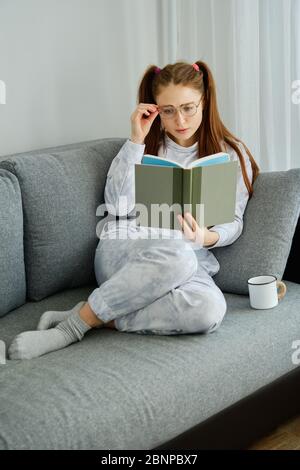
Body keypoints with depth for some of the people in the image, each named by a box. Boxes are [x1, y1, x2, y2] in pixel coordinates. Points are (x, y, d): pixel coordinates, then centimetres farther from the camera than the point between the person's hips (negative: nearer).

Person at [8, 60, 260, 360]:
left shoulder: (231, 153, 13)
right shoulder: (146, 145, 15)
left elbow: (233, 222, 8)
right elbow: (118, 206, 1)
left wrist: (208, 237, -15)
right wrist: (136, 141, -2)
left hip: (190, 261, 1)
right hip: (123, 252, -1)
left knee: (209, 310, -37)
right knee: (178, 254, -40)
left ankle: (100, 320, -27)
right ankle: (74, 324, -29)